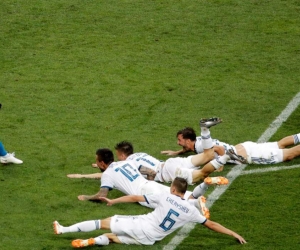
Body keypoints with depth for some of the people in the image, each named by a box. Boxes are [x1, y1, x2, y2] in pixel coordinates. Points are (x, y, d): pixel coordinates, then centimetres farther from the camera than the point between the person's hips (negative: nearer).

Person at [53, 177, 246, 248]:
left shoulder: (165, 197, -2)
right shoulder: (190, 210, 1)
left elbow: (135, 198, 2)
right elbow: (211, 224, 5)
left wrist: (113, 201, 12)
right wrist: (234, 234, 13)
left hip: (141, 225, -3)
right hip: (149, 240, 3)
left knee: (104, 223, 8)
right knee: (112, 236, 22)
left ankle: (64, 229, 3)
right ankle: (94, 241, -9)